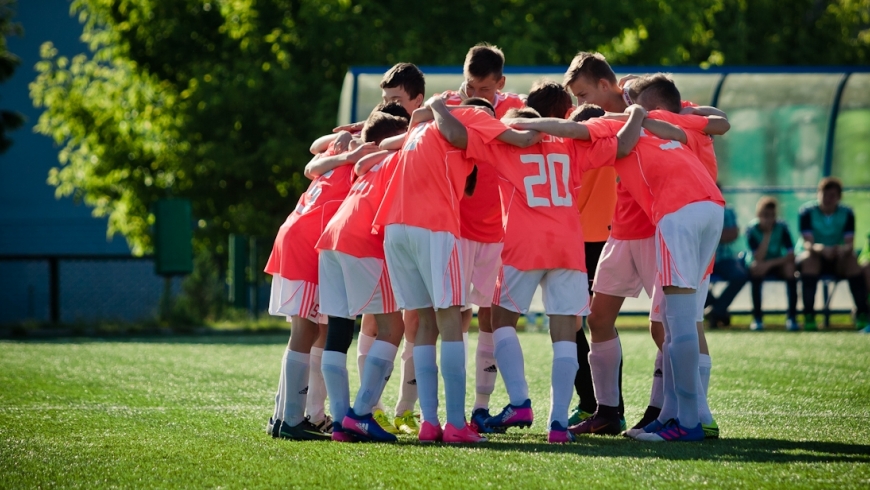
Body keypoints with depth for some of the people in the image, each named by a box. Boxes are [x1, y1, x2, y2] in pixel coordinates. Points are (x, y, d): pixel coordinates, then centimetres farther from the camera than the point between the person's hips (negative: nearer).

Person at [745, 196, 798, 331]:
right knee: (755, 267, -35)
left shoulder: (781, 227, -14)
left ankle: (791, 316, -28)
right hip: (759, 267, -2)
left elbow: (791, 255, -21)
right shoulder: (752, 229, -19)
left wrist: (769, 264, -32)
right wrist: (767, 234, -31)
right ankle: (757, 318, -32)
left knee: (789, 266, -30)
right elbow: (758, 259, -28)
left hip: (776, 265, 2)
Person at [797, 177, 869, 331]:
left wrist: (844, 250, -41)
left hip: (837, 260, 2)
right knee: (809, 258, -36)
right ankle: (808, 316, -39)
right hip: (814, 256, -2)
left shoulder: (847, 213, -5)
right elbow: (808, 243, -23)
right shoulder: (807, 212, -12)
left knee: (852, 259, -29)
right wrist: (822, 249, -47)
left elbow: (850, 243, -15)